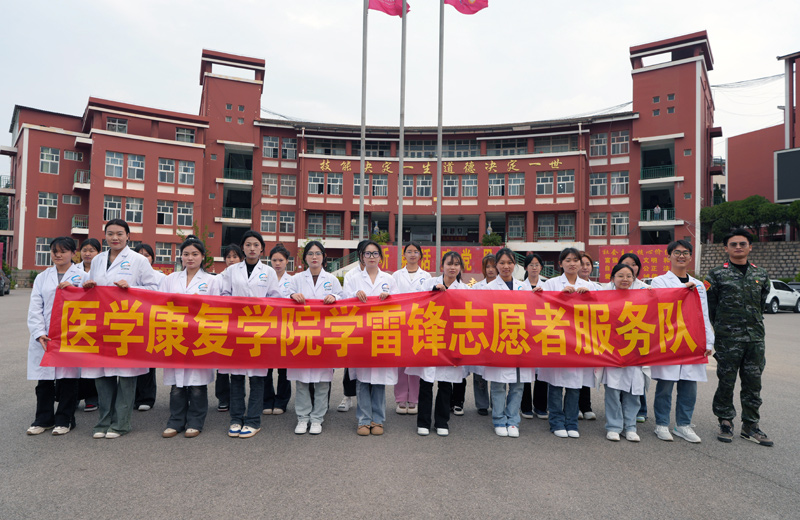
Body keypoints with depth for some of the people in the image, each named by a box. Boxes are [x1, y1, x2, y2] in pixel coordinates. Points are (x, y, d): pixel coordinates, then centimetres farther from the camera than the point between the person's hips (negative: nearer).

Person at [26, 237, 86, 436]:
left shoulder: (82, 276, 4)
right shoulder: (42, 277, 12)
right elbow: (35, 308, 5)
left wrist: (74, 289, -20)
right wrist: (40, 333, -7)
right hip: (44, 337, 3)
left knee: (67, 378, 3)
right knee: (44, 379, 8)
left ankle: (64, 419, 15)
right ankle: (43, 419, 21)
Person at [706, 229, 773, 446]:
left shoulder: (761, 275, 10)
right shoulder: (716, 275, -2)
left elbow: (761, 304, 20)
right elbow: (710, 307, 1)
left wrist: (755, 326, 17)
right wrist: (722, 328, 3)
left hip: (755, 338, 4)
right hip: (727, 339, -4)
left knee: (753, 383, 9)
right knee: (726, 382, 3)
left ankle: (750, 426, 20)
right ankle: (725, 422, 17)